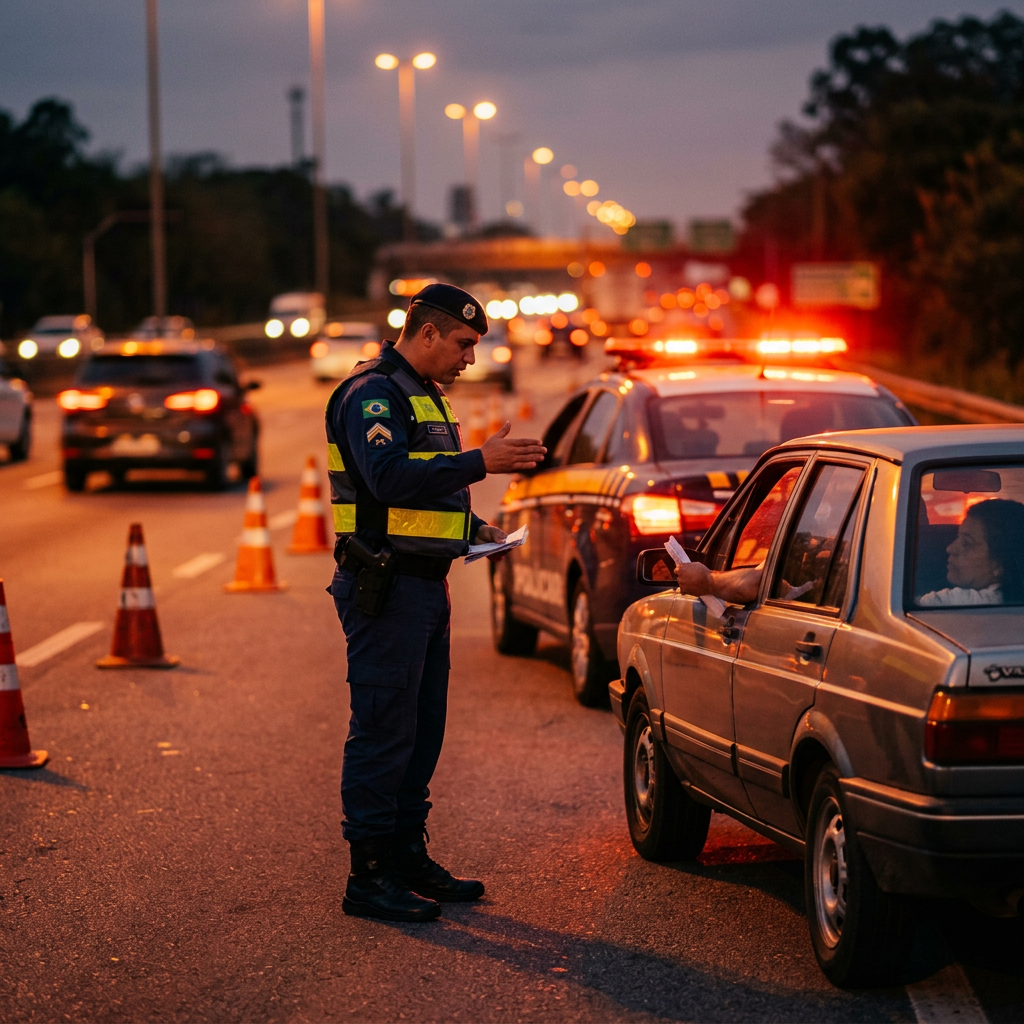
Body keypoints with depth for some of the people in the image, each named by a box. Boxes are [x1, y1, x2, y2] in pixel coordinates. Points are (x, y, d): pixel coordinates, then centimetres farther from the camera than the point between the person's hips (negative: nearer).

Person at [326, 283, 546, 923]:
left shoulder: (424, 396, 19)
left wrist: (474, 528, 11)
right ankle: (369, 876, -3)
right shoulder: (373, 393, -13)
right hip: (385, 588, -10)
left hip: (426, 584, 10)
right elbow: (390, 478, -28)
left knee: (422, 731, 14)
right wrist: (480, 462, -31)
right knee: (383, 730, -7)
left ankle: (409, 858, 23)